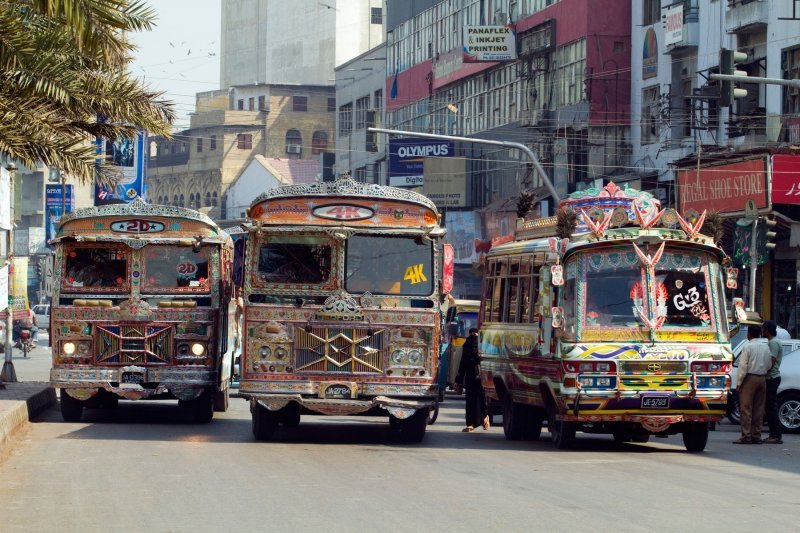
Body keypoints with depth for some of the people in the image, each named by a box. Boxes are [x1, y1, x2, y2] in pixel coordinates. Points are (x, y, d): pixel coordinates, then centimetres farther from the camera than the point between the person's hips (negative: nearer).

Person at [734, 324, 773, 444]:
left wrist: (739, 383, -8)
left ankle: (746, 436, -9)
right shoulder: (766, 347, 9)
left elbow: (743, 366, -11)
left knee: (746, 408, -4)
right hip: (762, 378, 6)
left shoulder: (748, 347, -9)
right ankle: (756, 436, 9)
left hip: (749, 379, -6)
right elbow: (769, 364, 10)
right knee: (759, 409, 9)